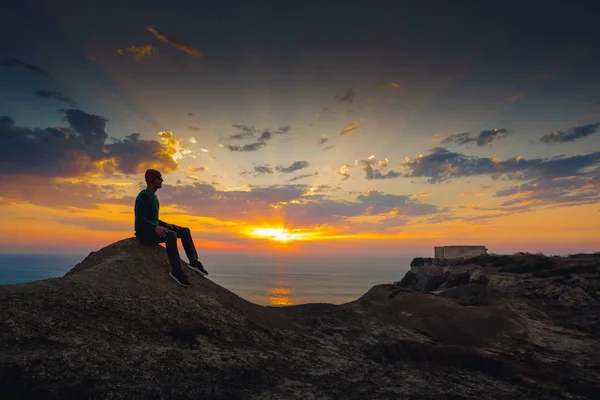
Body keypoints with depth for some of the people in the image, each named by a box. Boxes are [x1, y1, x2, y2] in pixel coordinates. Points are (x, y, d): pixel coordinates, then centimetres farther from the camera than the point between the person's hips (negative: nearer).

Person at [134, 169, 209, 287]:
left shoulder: (154, 197, 18)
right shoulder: (143, 196, -13)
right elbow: (140, 219, -22)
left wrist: (167, 225, 9)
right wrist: (156, 228, -35)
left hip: (154, 231, 10)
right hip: (144, 232, -10)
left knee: (185, 231, -3)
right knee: (171, 235, -36)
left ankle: (193, 261, -12)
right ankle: (177, 270, -32)